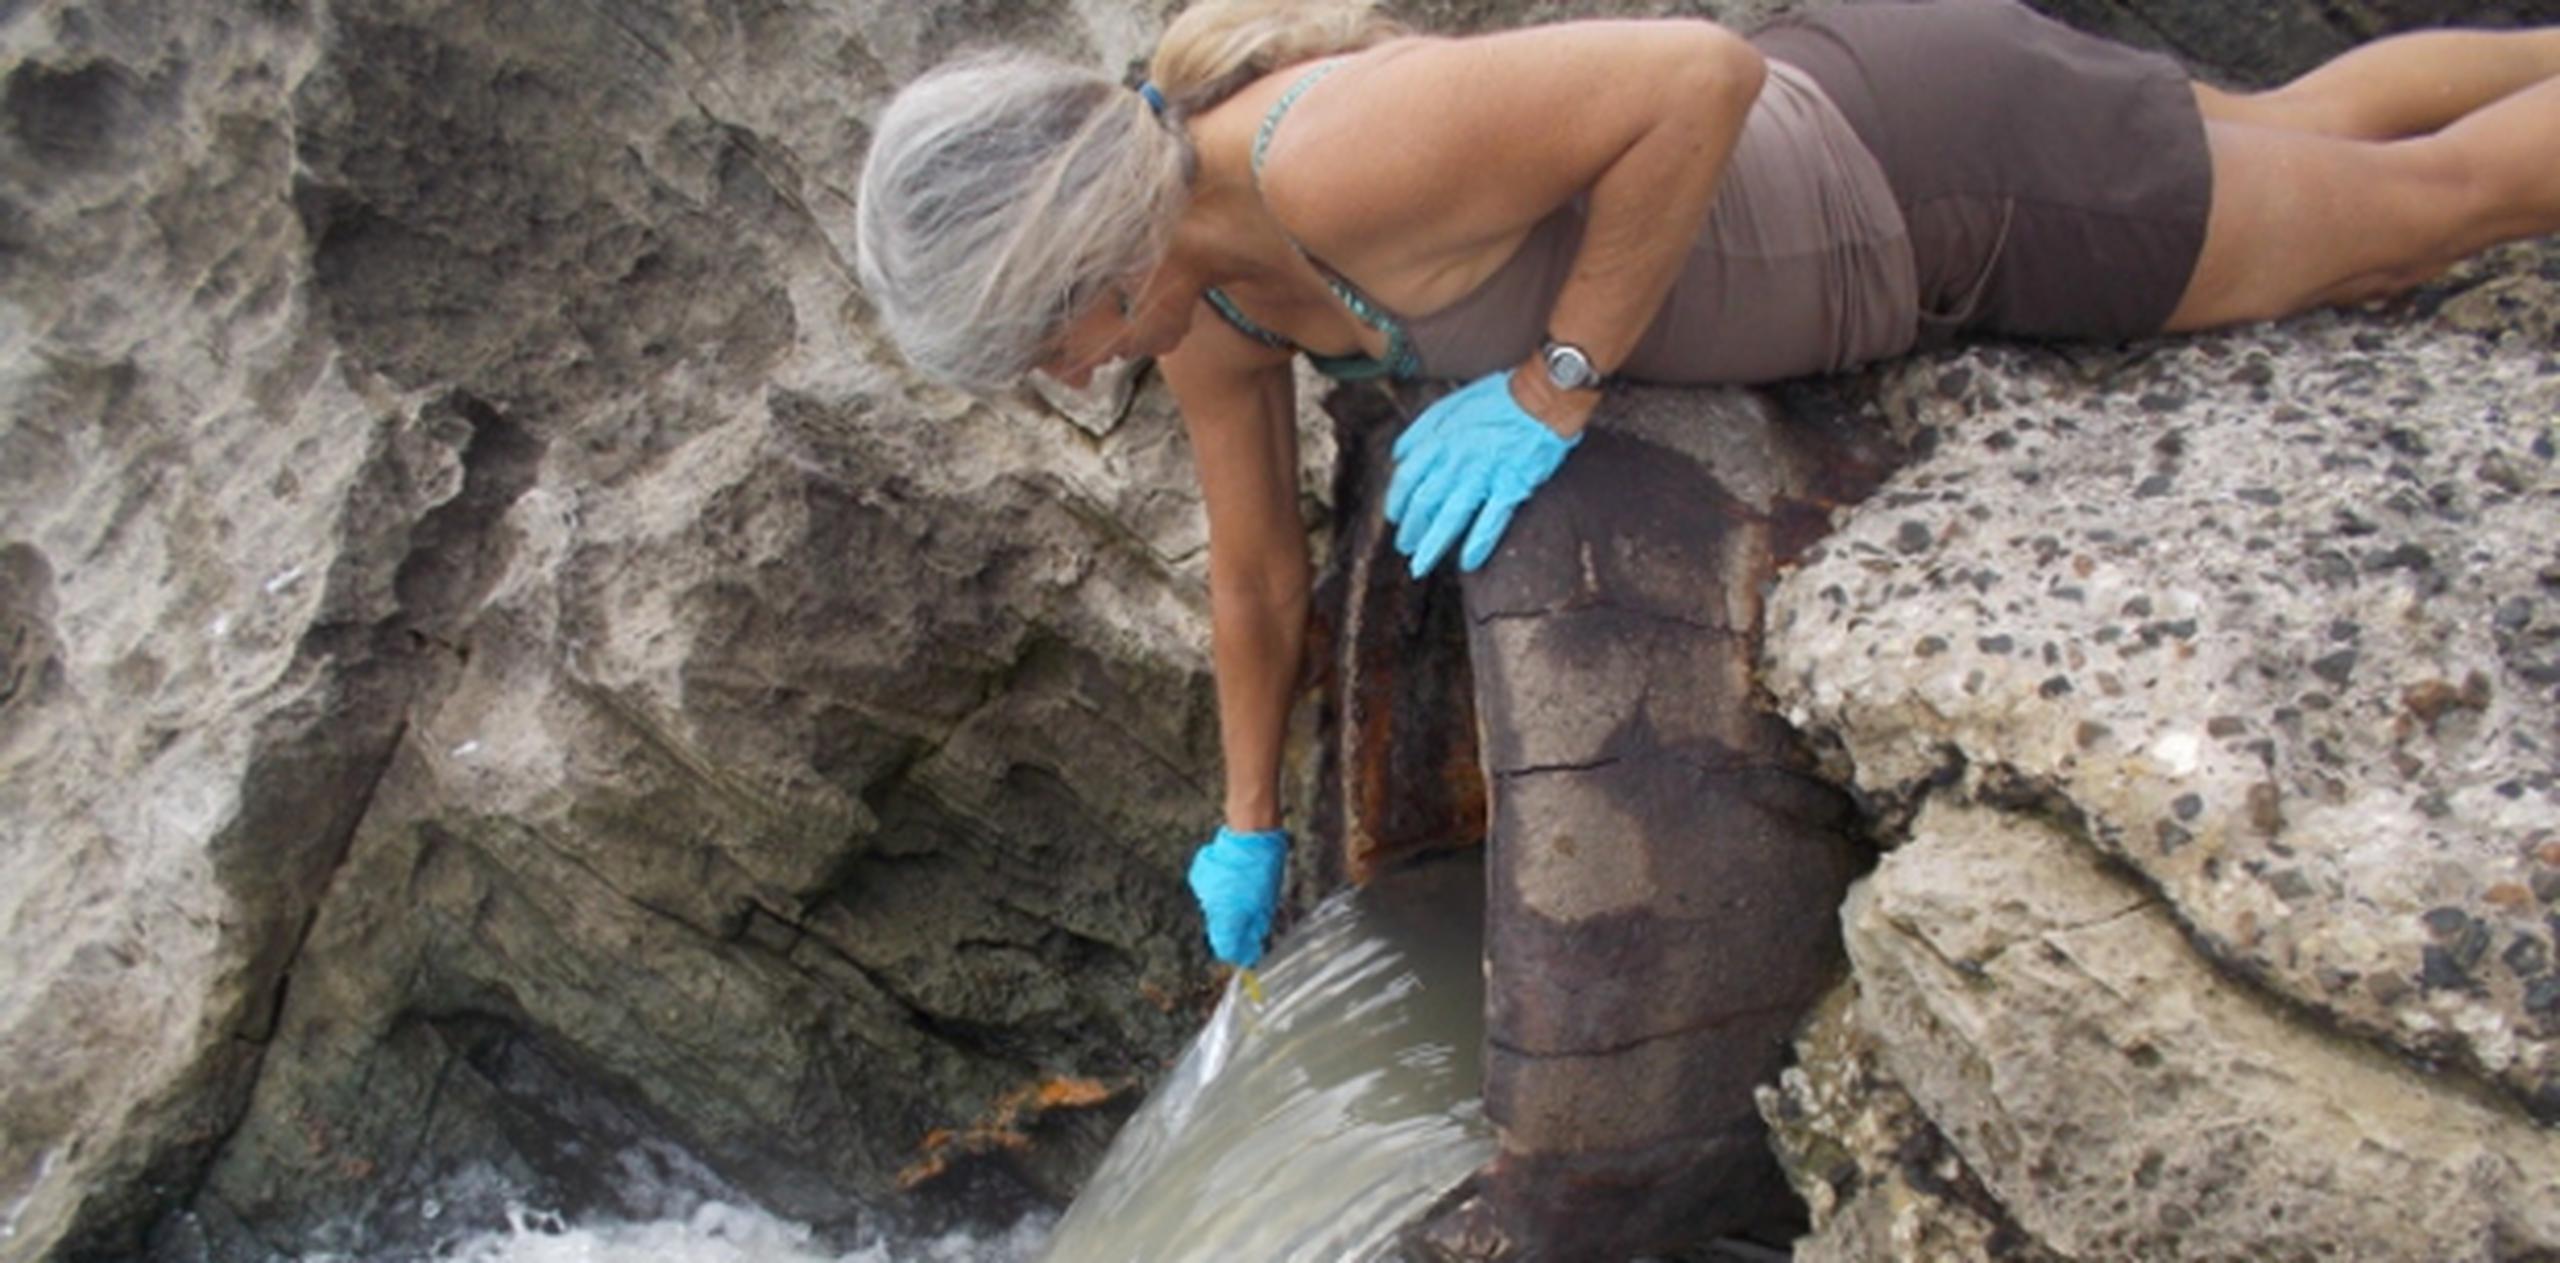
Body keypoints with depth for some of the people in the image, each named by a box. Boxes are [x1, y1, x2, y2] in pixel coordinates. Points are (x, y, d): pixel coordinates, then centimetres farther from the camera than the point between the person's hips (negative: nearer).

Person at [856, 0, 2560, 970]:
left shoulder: (1330, 165, -37)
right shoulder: (1197, 283, -7)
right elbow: (1258, 560, 8)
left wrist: (1557, 384, -30)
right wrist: (1249, 823, 17)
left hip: (1959, 167, -7)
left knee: (2423, 205, 16)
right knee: (2299, 142, 31)